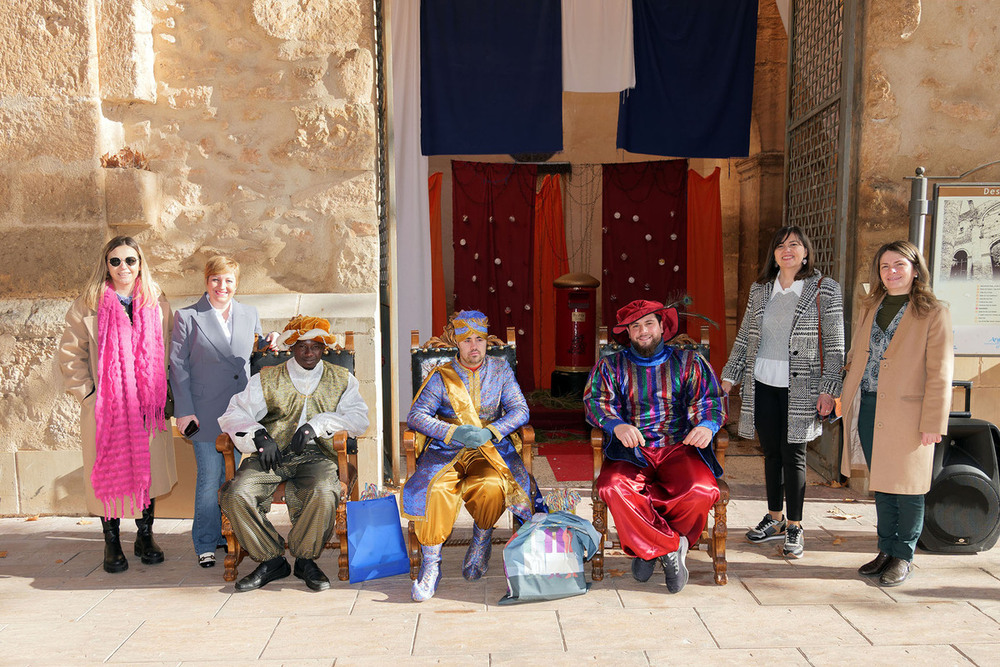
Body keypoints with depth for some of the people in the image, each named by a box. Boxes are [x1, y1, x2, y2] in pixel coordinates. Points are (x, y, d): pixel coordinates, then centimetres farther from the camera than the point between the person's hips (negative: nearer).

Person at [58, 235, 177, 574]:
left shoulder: (157, 304, 7)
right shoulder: (88, 305, -1)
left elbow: (168, 353, 12)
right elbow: (71, 354, 1)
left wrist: (162, 394, 5)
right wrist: (87, 392, -5)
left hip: (149, 406, 2)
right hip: (105, 407, -2)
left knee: (149, 469, 8)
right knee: (109, 472, 4)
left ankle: (145, 536, 23)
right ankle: (112, 542, 19)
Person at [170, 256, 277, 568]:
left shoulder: (249, 314, 11)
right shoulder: (187, 317, 1)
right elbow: (178, 366, -1)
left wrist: (270, 343, -3)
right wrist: (183, 411, -7)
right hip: (205, 412, -3)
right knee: (210, 477, 0)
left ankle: (227, 534, 27)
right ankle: (205, 543, 15)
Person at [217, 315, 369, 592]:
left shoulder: (342, 380, 14)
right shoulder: (266, 379, 14)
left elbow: (359, 418, 1)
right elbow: (234, 414, 7)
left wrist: (317, 424, -13)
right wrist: (259, 435, -13)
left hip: (315, 456, -1)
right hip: (270, 455, 1)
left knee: (324, 494, -35)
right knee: (235, 495, -26)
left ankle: (305, 559, -6)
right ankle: (271, 560, -4)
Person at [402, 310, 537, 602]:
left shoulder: (500, 370, 12)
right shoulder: (441, 376, 8)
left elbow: (520, 410, 3)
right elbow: (416, 416, -2)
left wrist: (490, 432, -15)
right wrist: (455, 432, -17)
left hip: (491, 447, 0)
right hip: (446, 449, 0)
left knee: (494, 484, -32)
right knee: (435, 489, -31)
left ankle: (482, 540, -1)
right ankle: (431, 564, -14)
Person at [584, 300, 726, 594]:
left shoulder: (689, 362, 15)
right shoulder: (610, 366, 15)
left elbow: (709, 400, 4)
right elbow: (595, 401, -1)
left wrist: (707, 425, -21)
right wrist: (617, 425, -24)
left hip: (678, 448, 0)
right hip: (631, 451, 0)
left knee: (701, 491, -31)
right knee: (613, 488, -32)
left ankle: (648, 546, -7)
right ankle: (670, 547, -14)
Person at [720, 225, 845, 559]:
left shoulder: (825, 289, -2)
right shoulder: (760, 289, 9)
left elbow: (834, 343, -4)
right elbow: (744, 336, 14)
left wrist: (828, 389, -10)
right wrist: (729, 376, 11)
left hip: (800, 387, -4)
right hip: (762, 383, 4)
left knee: (793, 454, 0)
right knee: (771, 453, 11)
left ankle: (794, 527, 13)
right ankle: (775, 518, 25)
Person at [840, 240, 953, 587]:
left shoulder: (933, 313, -5)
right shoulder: (869, 308, 13)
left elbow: (939, 374, -8)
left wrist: (933, 423, -12)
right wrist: (848, 400, 10)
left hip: (906, 413, -5)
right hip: (867, 409, 5)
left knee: (907, 486, 4)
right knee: (881, 485, 14)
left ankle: (903, 556, 20)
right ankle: (886, 550, 26)